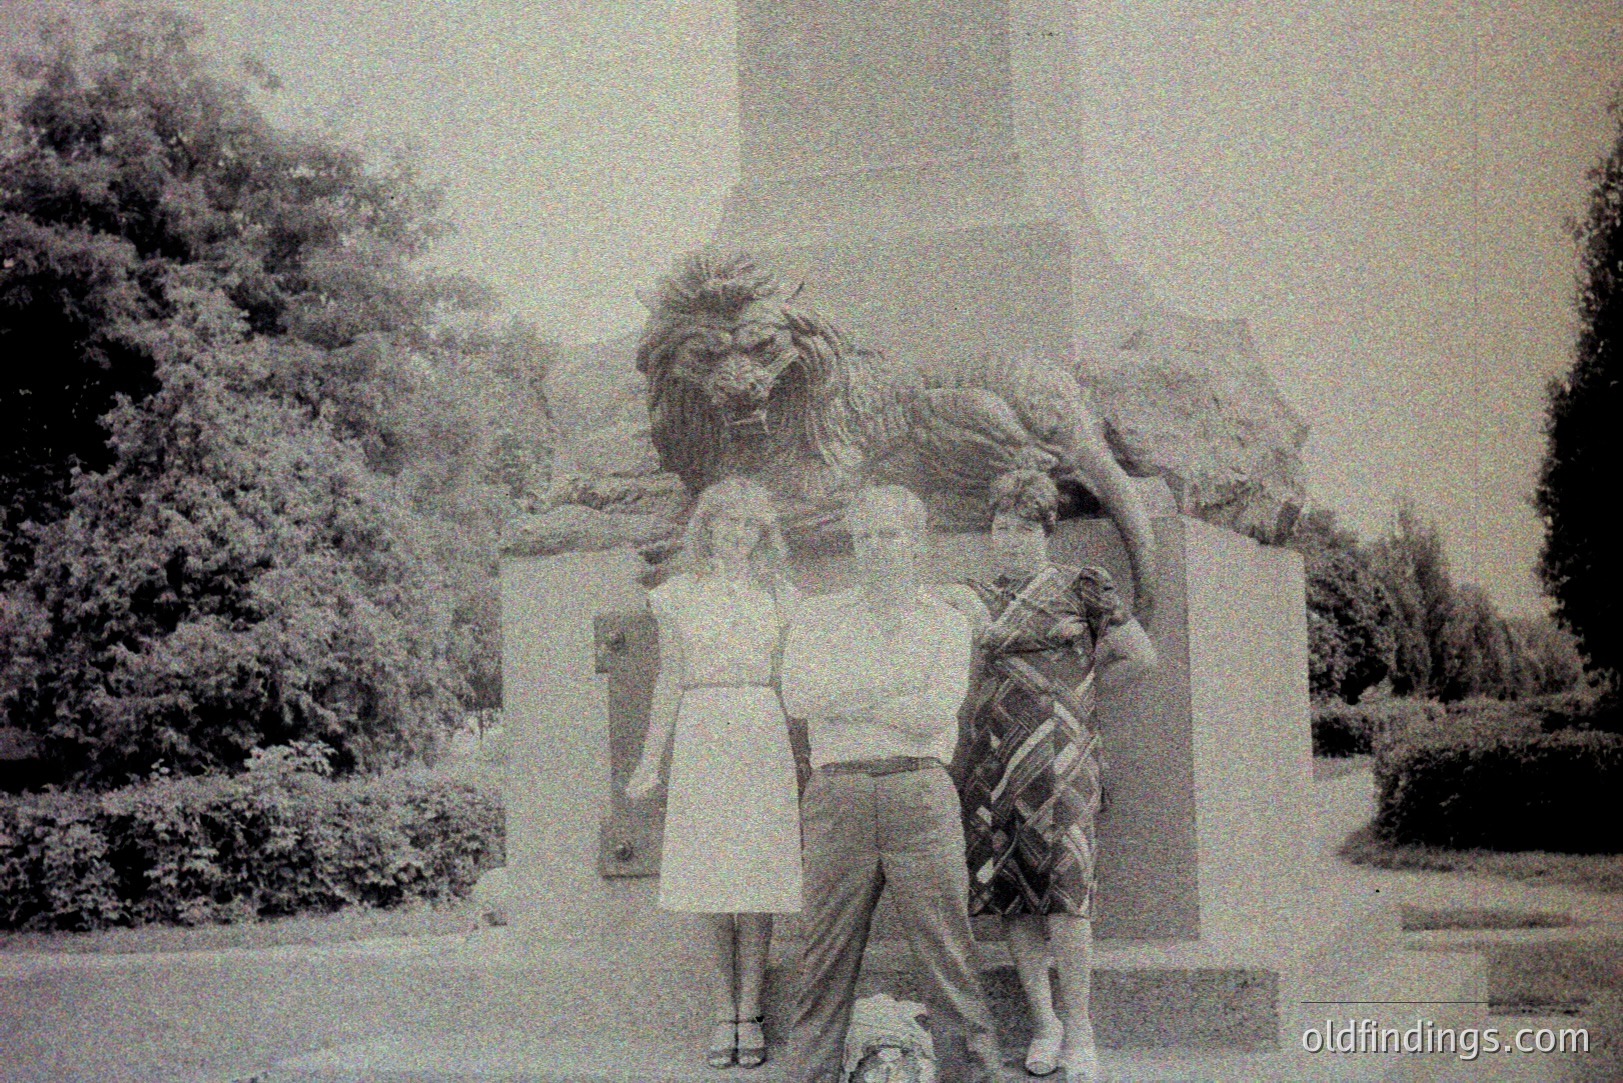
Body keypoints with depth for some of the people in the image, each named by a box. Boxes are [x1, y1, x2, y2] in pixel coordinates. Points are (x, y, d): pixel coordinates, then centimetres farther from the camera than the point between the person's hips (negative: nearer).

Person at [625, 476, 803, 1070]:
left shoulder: (779, 595, 9)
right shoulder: (678, 595, 8)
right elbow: (669, 681, 11)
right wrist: (650, 761, 8)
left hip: (765, 739, 0)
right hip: (700, 740, 0)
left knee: (757, 881, -2)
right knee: (710, 884, 2)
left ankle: (750, 1015, 5)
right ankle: (724, 1016, 10)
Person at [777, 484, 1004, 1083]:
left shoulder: (947, 622, 12)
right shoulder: (816, 617, 15)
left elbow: (937, 713, -3)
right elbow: (796, 697, -2)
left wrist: (845, 698, -2)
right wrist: (894, 689, -5)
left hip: (920, 793, -1)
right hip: (838, 793, 1)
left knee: (946, 946, -3)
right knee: (826, 952, 1)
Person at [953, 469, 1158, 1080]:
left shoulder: (1081, 589, 5)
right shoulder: (975, 599, 14)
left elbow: (1142, 658, 8)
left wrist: (1079, 686, 11)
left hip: (1059, 758, -3)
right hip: (992, 757, 4)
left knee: (1065, 895, -11)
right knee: (1011, 897, 3)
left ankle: (1078, 1030, -3)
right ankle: (1044, 1022, 14)